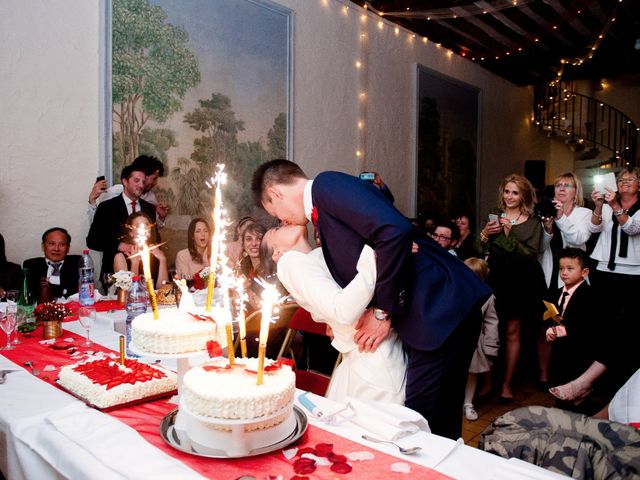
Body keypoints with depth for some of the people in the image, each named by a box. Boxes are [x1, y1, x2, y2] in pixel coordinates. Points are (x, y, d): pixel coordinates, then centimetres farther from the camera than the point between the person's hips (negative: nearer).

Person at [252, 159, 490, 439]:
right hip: (438, 311, 9)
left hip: (439, 312, -9)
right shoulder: (325, 205, 18)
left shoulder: (328, 184, -10)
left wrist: (382, 311, -15)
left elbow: (396, 231, -24)